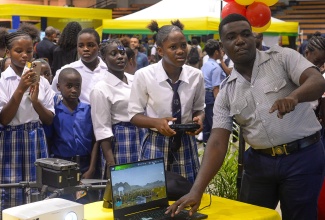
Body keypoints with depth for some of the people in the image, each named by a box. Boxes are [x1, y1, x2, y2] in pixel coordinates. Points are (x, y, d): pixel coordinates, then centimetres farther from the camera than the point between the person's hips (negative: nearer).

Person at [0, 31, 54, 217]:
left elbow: (49, 120, 3)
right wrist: (20, 90, -19)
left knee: (38, 193, 7)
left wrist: (35, 100, -15)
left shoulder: (41, 81, 4)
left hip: (36, 141, 3)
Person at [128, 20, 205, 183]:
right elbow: (134, 114, -5)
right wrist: (156, 122, -23)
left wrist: (199, 118, -12)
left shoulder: (196, 75, -5)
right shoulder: (143, 75, -12)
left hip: (186, 144, 2)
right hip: (155, 144, -2)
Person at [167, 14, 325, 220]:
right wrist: (196, 191, -15)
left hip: (302, 155, -3)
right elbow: (217, 142, -3)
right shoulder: (226, 92, 4)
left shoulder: (282, 57, -3)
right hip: (259, 161, 4)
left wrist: (293, 96, -41)